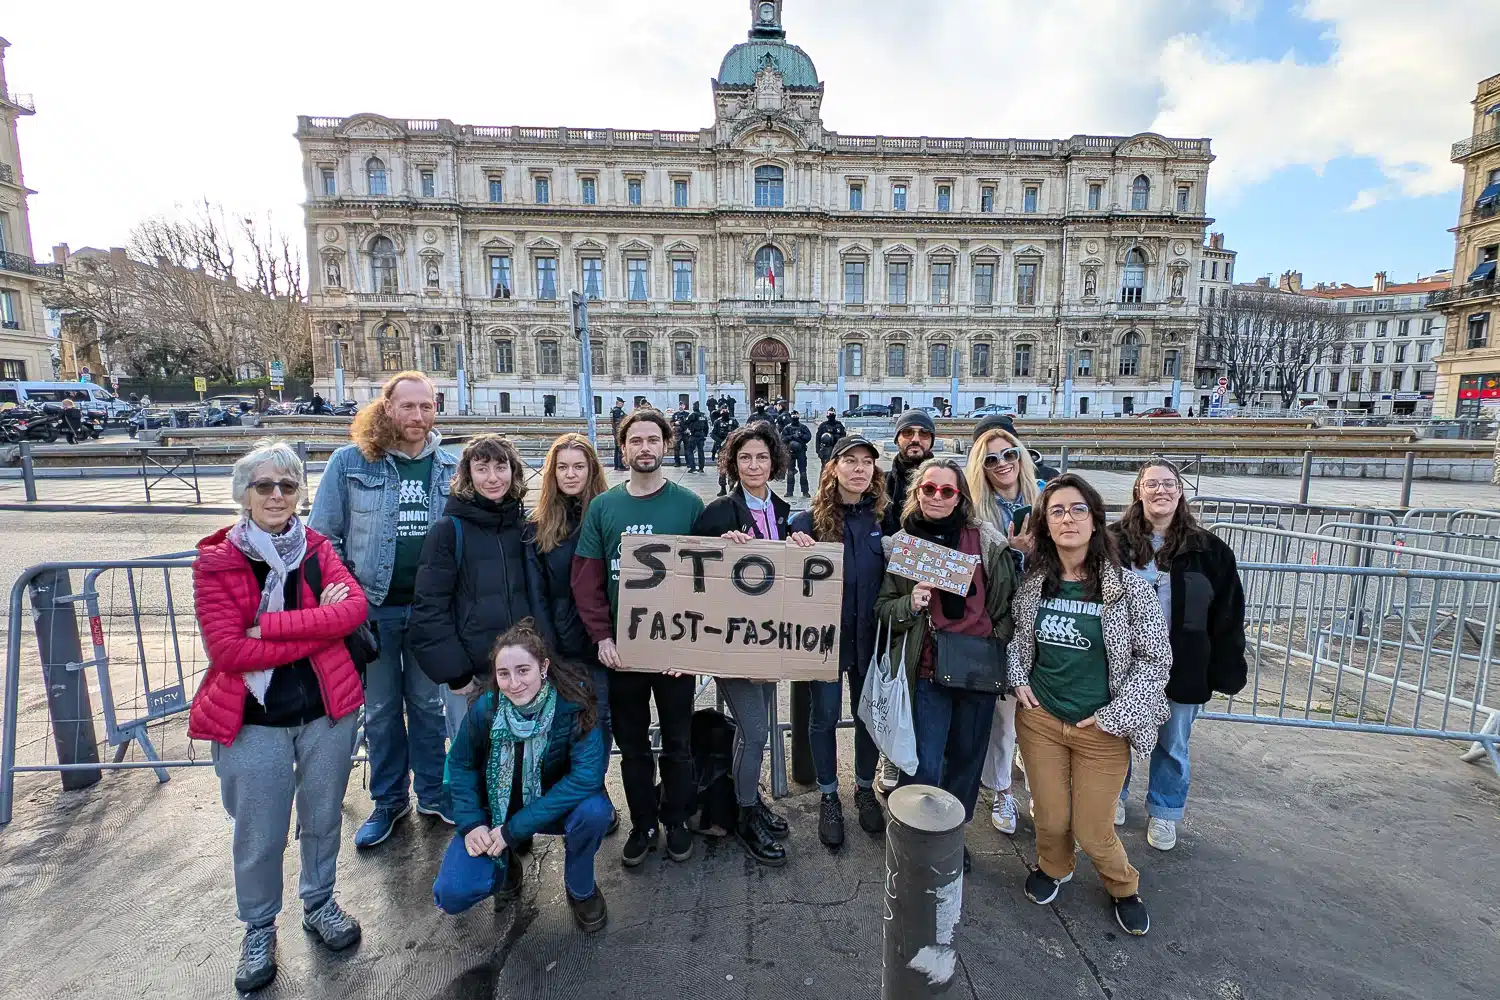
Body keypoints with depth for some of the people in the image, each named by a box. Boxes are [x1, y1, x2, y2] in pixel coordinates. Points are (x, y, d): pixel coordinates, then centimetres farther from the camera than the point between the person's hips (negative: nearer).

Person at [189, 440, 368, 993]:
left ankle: (319, 904, 43)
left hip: (327, 710, 2)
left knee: (323, 819, 18)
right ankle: (258, 929, 39)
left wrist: (268, 625, -22)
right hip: (253, 719, -2)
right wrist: (319, 626, -19)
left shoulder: (316, 547, -1)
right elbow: (227, 648, -17)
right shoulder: (214, 560, -8)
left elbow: (354, 606, -17)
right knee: (259, 837, 12)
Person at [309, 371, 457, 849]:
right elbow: (323, 535, -2)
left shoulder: (450, 466, -1)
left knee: (427, 703, 16)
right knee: (381, 709, 14)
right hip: (373, 607, -1)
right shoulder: (350, 461, -6)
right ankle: (389, 800, 34)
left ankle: (432, 793, 34)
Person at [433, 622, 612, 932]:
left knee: (594, 810, -32)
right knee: (451, 895, -15)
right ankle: (506, 865, 20)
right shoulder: (485, 708, -19)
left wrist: (514, 829, -30)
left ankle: (581, 890, 0)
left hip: (553, 807, -2)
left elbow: (588, 774, -32)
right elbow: (461, 764, -1)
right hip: (494, 810, 2)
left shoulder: (573, 704, -28)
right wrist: (470, 823, -15)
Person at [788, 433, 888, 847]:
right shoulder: (809, 520, -8)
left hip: (870, 635, 2)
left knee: (868, 713, 17)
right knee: (824, 716, 12)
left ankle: (865, 788, 41)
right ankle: (828, 797, 34)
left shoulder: (884, 518, -1)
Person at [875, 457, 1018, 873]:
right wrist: (911, 604, -17)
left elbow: (1008, 600, 8)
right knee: (925, 763, 0)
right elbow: (883, 608, 2)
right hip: (928, 670, -1)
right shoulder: (901, 544, 0)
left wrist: (998, 641, -1)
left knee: (968, 755, 16)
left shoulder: (988, 540, 0)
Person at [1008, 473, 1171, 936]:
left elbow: (1156, 657, -8)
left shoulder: (1128, 586, -13)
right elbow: (1015, 634, 13)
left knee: (1092, 832, 9)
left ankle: (1123, 887, 43)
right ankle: (1053, 867, 47)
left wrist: (1112, 716, -11)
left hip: (1102, 730, -2)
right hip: (1039, 719, 2)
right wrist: (1019, 680, 0)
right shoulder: (1032, 582, -4)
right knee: (1050, 821, 13)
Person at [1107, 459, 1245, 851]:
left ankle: (1163, 812, 39)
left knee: (1172, 745, 17)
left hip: (1182, 669, 1)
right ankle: (1113, 797, 40)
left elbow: (1227, 617, -1)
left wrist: (1226, 672, -2)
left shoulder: (1209, 550, -5)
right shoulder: (1114, 541, -9)